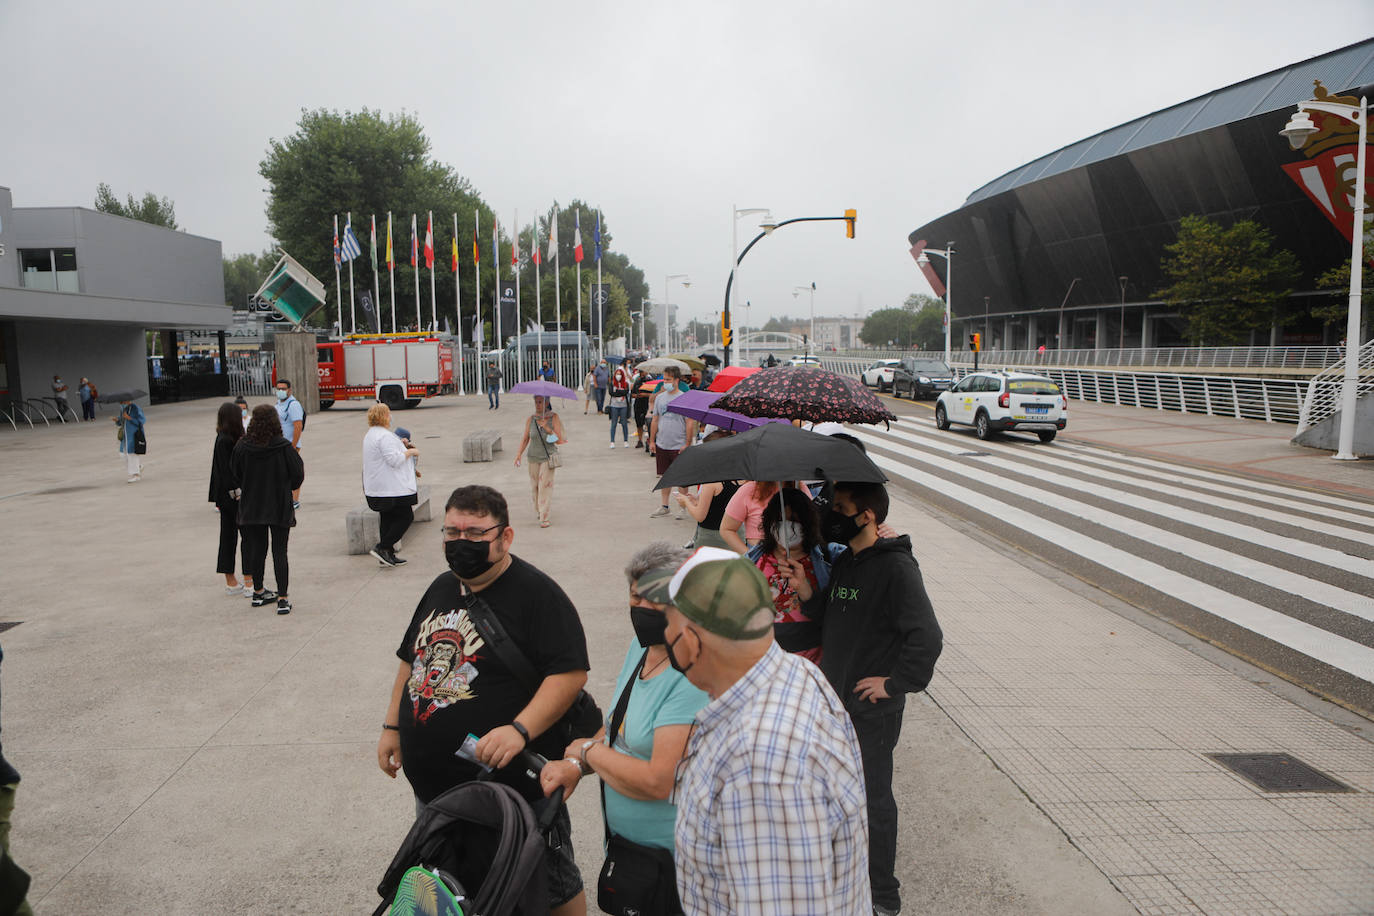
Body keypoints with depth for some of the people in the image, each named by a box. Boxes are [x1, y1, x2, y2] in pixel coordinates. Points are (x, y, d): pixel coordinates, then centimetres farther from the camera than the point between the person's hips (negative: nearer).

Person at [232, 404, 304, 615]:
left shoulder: (242, 447, -8)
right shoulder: (284, 447, -15)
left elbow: (235, 475, 2)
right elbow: (297, 475, -9)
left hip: (252, 508, 3)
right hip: (280, 508, -3)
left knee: (257, 549, 16)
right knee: (279, 552, 2)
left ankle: (258, 592, 30)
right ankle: (282, 599, 0)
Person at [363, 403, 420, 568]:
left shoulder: (370, 435, 16)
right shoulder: (385, 436, -18)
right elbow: (394, 460, -24)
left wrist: (400, 445, 17)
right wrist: (410, 451, -9)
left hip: (376, 489, 10)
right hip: (391, 488, -10)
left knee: (387, 518, 13)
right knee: (406, 516, -2)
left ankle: (387, 555, 15)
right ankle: (382, 548, -6)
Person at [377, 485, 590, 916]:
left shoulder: (537, 593, -15)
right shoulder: (442, 587, 10)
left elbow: (570, 672, -20)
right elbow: (412, 660, 20)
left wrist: (519, 730, -29)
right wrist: (392, 726, 15)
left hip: (513, 780, -7)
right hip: (430, 781, 7)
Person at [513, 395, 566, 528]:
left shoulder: (554, 418, -7)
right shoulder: (531, 419, -1)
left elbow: (559, 440, -11)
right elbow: (525, 439, 6)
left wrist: (548, 429, -24)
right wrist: (519, 454, -4)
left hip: (548, 457, -3)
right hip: (534, 457, 3)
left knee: (545, 485, -9)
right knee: (534, 485, 8)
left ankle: (544, 518, -6)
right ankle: (538, 511, 31)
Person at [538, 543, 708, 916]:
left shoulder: (694, 678, -28)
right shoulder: (641, 646, 0)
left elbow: (659, 782, -31)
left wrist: (587, 751, -16)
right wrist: (576, 766, -10)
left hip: (669, 859, -8)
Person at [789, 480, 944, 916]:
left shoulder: (896, 568, -22)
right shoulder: (844, 562, 6)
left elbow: (927, 640, -28)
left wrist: (897, 683, -20)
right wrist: (807, 594, -3)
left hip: (872, 711, -8)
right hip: (836, 700, 9)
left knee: (873, 799, 6)